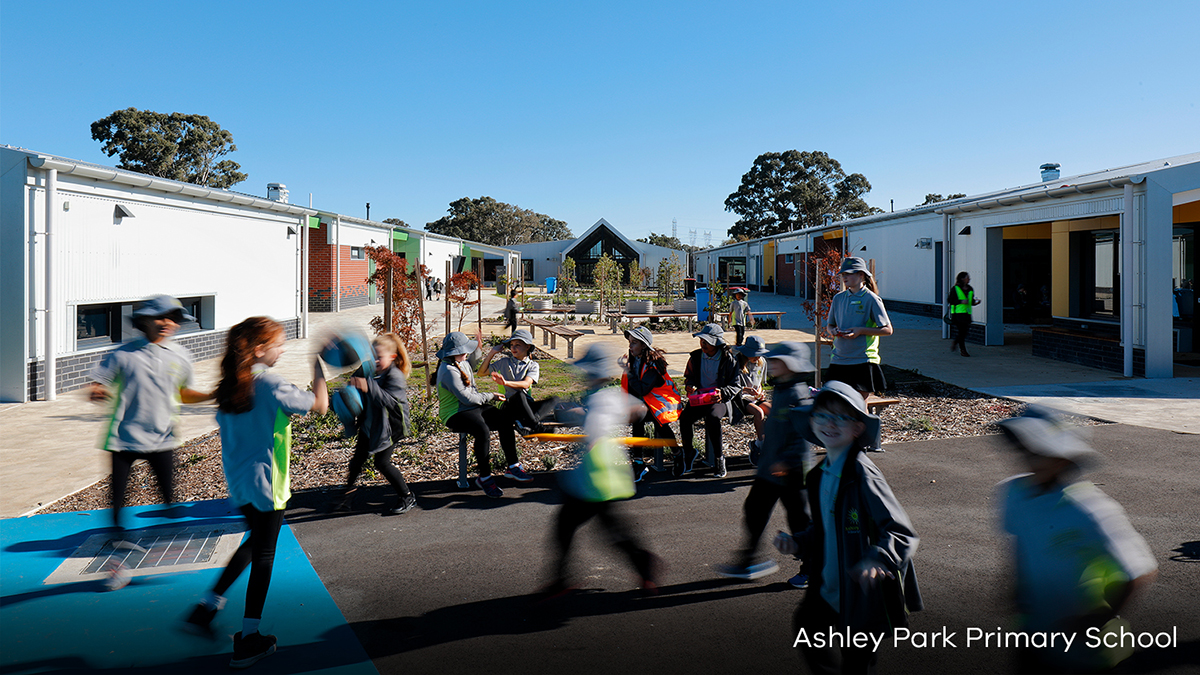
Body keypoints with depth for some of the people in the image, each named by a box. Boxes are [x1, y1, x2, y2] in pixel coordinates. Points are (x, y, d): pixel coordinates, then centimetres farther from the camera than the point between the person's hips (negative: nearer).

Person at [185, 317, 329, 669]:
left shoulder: (230, 385, 4)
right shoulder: (272, 385, -18)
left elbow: (224, 425, 13)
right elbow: (320, 405, -11)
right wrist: (318, 369, 0)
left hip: (237, 481, 8)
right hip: (265, 481, -7)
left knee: (256, 540, 27)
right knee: (263, 555, 4)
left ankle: (208, 606, 25)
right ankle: (248, 640, 11)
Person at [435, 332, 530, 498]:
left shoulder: (463, 364, 13)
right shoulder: (449, 371, -19)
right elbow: (466, 398, -21)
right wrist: (491, 396, -10)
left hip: (473, 408, 10)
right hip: (455, 414, -10)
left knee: (505, 421, -13)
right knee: (483, 431, -36)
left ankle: (513, 467, -5)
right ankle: (485, 477, -20)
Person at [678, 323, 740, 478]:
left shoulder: (728, 359, -1)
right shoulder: (695, 357, 9)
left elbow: (736, 385, 1)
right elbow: (688, 376, 25)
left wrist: (722, 393, -18)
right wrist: (690, 385, 1)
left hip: (719, 400, -3)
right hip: (698, 398, 3)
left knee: (713, 417, -36)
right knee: (685, 417, -27)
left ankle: (719, 456, -17)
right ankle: (688, 453, -4)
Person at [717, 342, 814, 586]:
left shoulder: (798, 395, -19)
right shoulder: (778, 390, 9)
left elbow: (804, 435, -24)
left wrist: (787, 461, -26)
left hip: (791, 471, -9)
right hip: (770, 466, 9)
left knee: (799, 518, 4)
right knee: (754, 509, 12)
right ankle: (748, 560, 24)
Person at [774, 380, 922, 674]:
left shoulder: (863, 475, -22)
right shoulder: (819, 475, 3)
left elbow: (901, 533, -25)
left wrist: (876, 561, -41)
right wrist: (797, 543, 3)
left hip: (862, 594, -8)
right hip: (827, 587, 8)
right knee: (805, 626, 25)